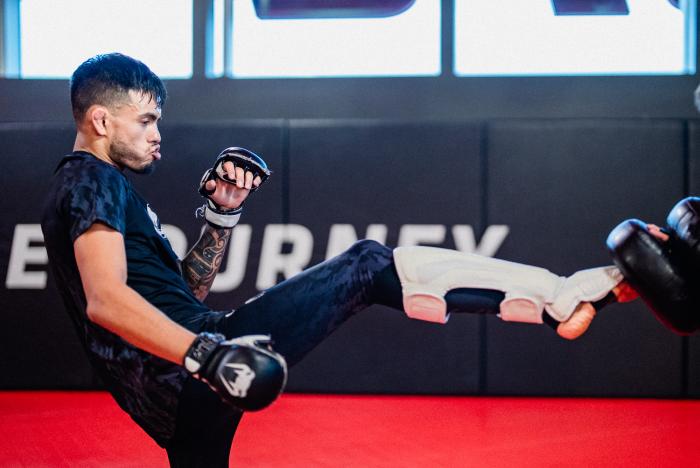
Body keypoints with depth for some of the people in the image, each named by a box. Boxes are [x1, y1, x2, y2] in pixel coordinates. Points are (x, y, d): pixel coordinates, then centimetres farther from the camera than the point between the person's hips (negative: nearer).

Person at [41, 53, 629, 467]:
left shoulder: (91, 189, 28)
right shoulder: (93, 180, -4)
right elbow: (105, 299, -22)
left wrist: (220, 216, 17)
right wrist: (206, 353, -33)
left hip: (166, 397, 11)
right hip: (182, 373, -11)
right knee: (368, 266, -11)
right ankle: (559, 298, -11)